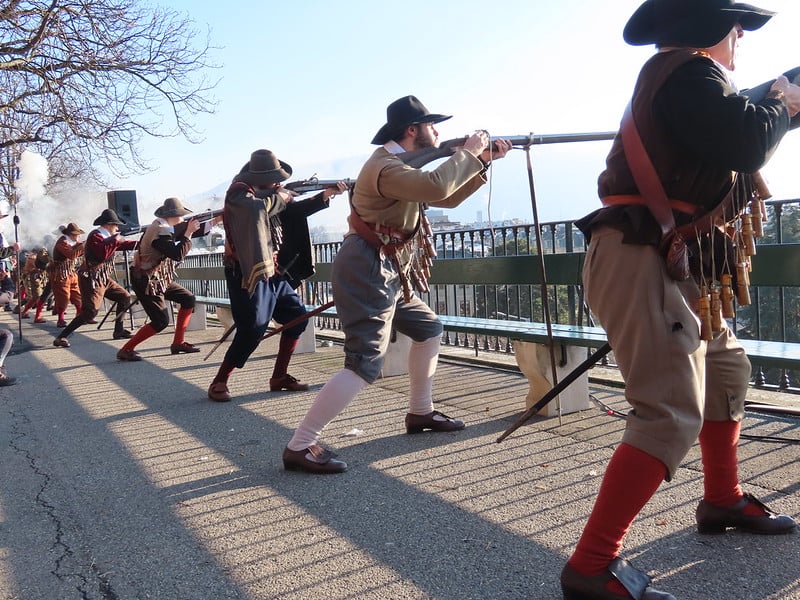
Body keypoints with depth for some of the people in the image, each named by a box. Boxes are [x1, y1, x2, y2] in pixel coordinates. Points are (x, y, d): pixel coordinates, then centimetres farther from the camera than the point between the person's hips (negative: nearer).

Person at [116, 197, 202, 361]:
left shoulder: (162, 226, 7)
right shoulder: (160, 232, -23)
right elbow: (178, 254, -30)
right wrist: (188, 234, -21)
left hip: (159, 279, 10)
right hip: (147, 282, -10)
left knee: (188, 299, 10)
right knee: (161, 321, -10)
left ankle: (178, 343, 15)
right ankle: (126, 350, 0)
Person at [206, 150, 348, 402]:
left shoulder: (265, 193, 14)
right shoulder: (238, 192, -11)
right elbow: (257, 208, -33)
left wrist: (325, 194, 8)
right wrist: (279, 197, -14)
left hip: (271, 271, 9)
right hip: (247, 273, -9)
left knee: (297, 317, 9)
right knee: (253, 329, -14)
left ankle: (279, 377, 16)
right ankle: (219, 383, 0)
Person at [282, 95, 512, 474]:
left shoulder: (402, 166, 18)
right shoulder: (385, 167, -16)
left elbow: (448, 198, 23)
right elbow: (437, 187, -34)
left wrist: (482, 161, 14)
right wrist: (468, 152, -18)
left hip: (384, 272, 11)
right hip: (367, 270, -11)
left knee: (428, 328, 21)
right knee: (366, 364, -15)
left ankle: (420, 413, 31)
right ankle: (299, 447, -14)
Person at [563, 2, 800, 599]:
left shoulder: (678, 78, 23)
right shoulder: (688, 71, -9)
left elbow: (729, 165, 28)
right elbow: (744, 142, -21)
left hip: (671, 265, 11)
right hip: (642, 261, -11)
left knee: (726, 367, 24)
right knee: (672, 414, -16)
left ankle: (723, 500, 38)